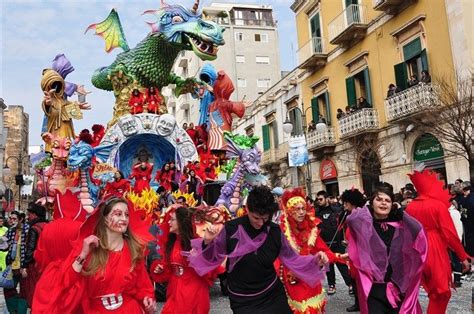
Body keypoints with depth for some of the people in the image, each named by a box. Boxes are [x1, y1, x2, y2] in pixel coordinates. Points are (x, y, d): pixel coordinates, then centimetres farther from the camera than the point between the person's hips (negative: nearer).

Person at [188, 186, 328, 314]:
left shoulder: (275, 231, -8)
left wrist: (314, 260, -15)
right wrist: (208, 242, -22)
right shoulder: (230, 229, -14)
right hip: (242, 300, -1)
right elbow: (214, 256, -3)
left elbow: (292, 259, -1)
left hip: (272, 294, 2)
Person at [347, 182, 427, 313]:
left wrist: (401, 213, -10)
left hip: (398, 288, 4)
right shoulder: (363, 224, -5)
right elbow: (351, 219, -27)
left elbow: (419, 233, -11)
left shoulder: (399, 225, 5)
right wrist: (367, 209, -9)